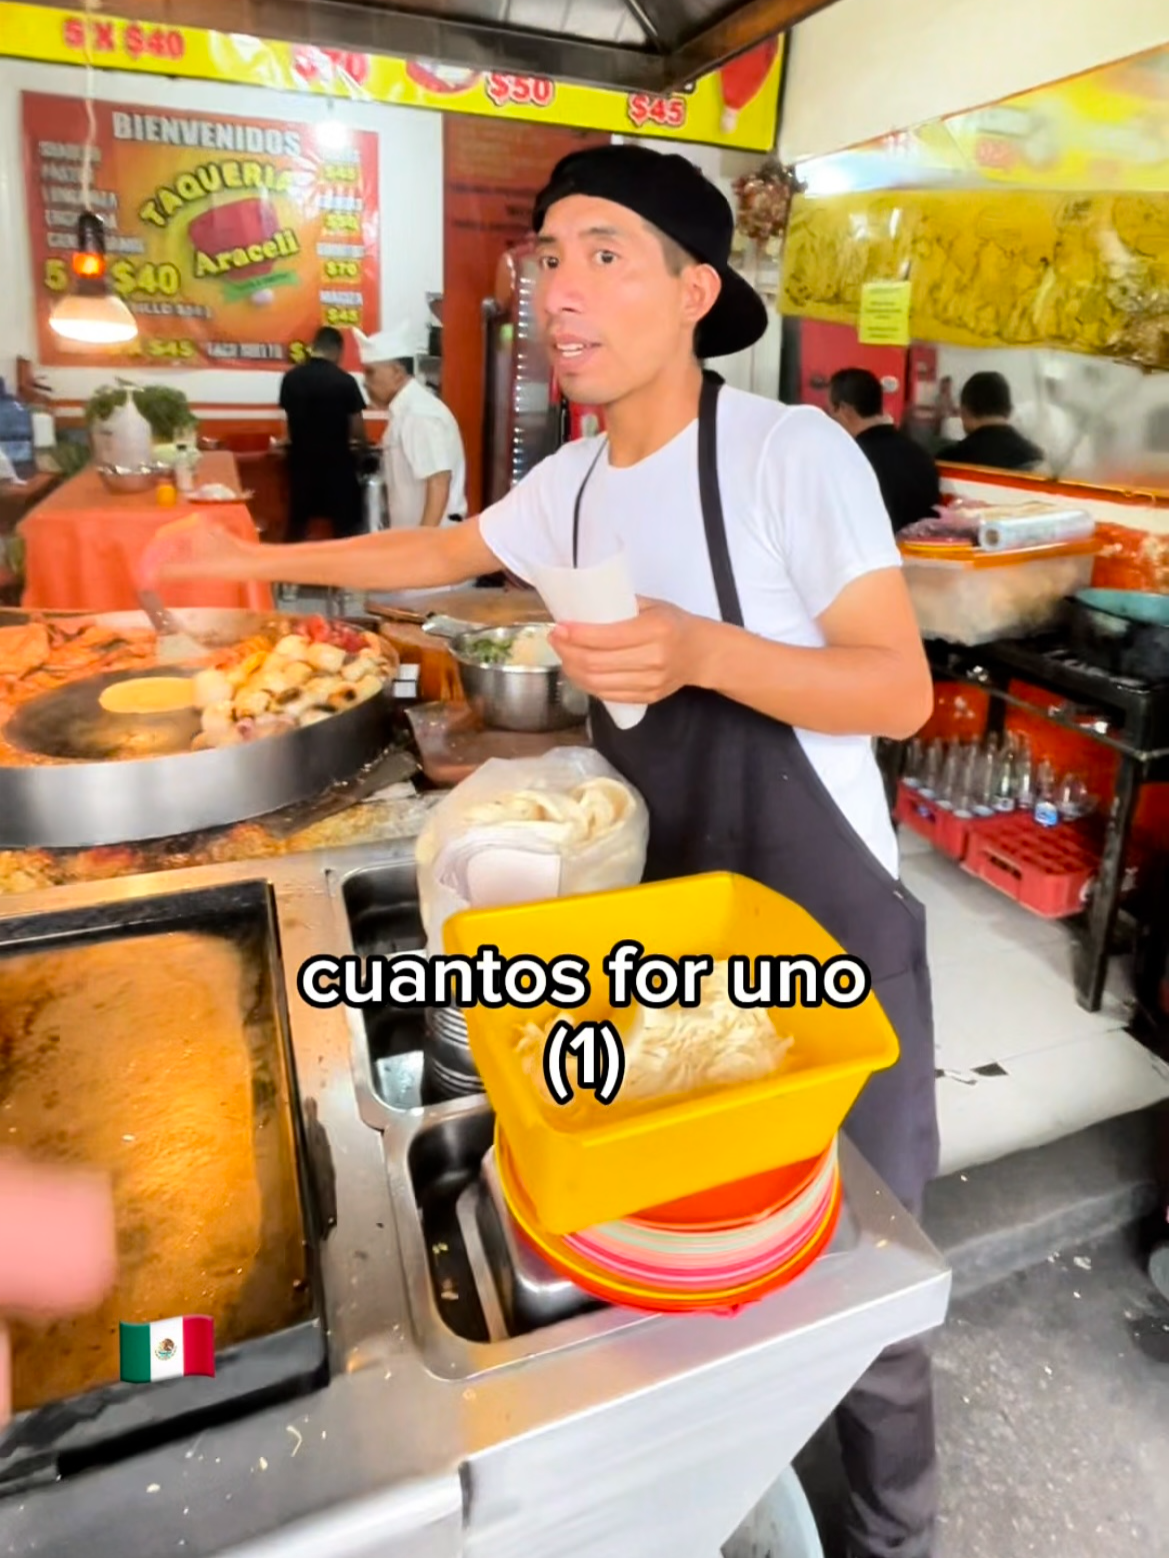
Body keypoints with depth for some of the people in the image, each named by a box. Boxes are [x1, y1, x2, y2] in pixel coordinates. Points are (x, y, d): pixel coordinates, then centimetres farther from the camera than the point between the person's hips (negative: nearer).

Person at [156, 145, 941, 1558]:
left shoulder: (793, 452, -15)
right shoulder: (570, 481, 6)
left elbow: (901, 694, -16)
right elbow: (444, 553, 22)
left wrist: (703, 650, -32)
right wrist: (253, 559, 26)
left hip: (826, 925, -5)